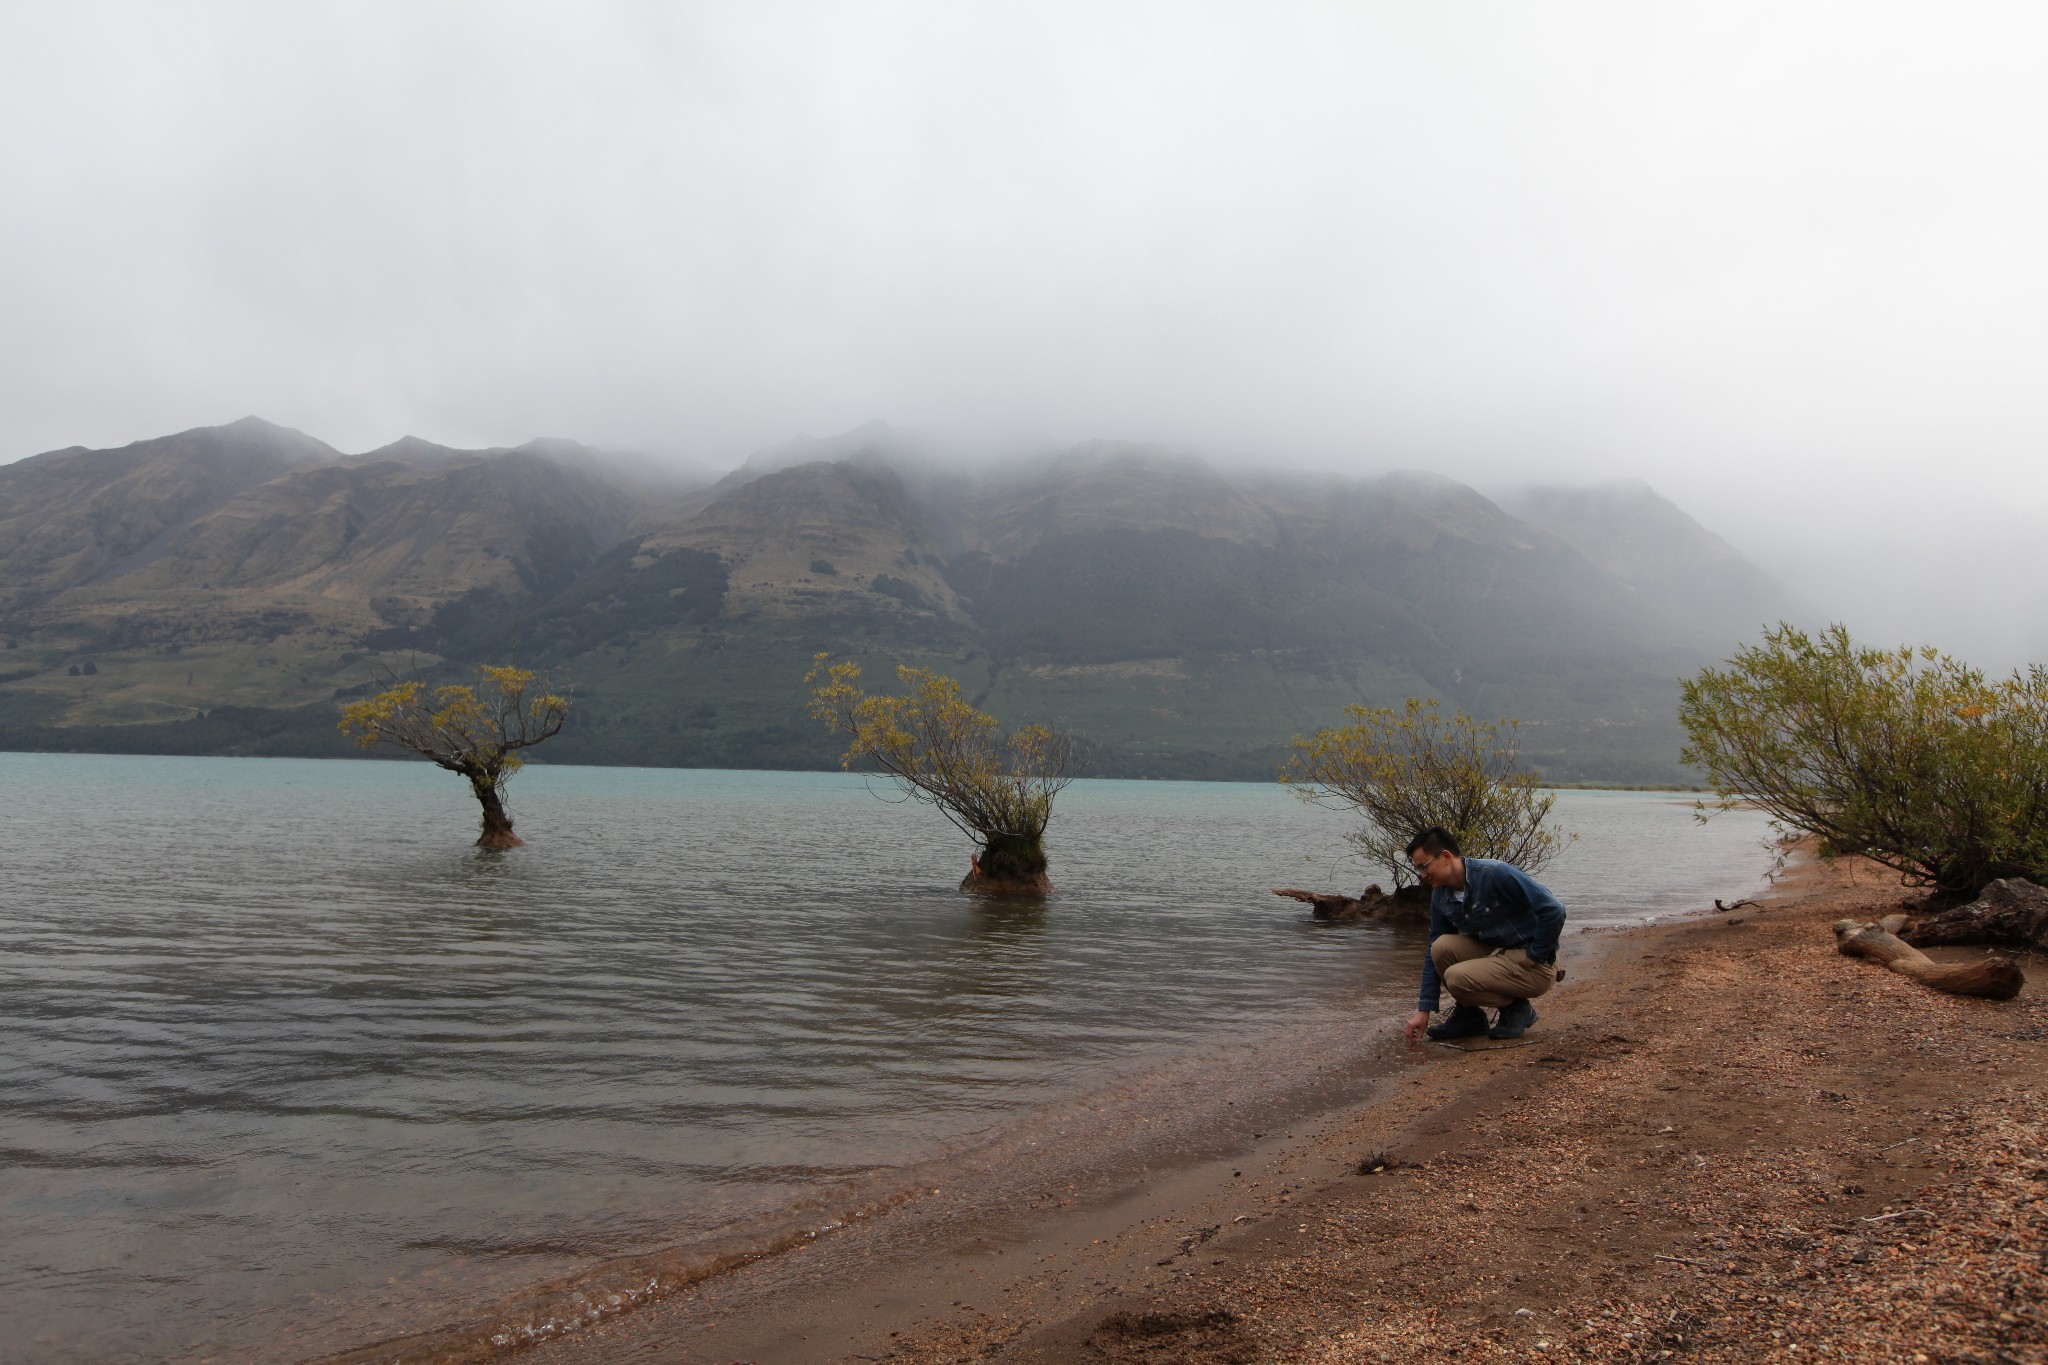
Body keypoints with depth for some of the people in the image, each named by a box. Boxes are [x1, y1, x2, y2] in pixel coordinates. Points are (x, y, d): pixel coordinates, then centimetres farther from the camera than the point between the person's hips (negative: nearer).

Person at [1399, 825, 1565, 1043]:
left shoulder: (1496, 874, -24)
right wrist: (1424, 1011, 1)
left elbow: (1553, 911, -25)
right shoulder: (1441, 897, 0)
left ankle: (1517, 1009, 1)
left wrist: (1534, 957, -16)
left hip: (1536, 967, -7)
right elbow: (1434, 954, 4)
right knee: (1443, 947, -16)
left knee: (1457, 977, -24)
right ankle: (1469, 1015, 3)